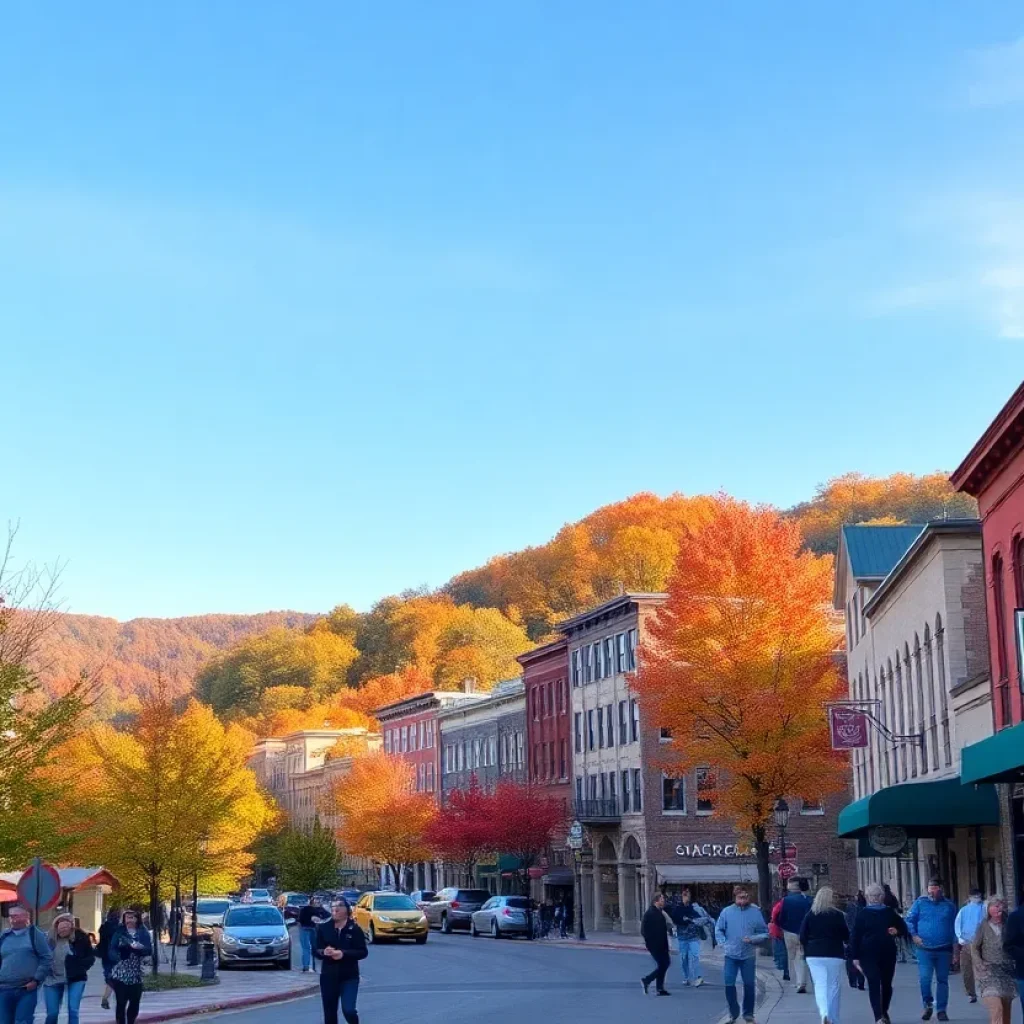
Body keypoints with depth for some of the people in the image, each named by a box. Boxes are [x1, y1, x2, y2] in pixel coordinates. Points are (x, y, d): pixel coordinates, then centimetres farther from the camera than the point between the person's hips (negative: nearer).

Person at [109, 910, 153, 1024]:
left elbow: (149, 950, -3)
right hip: (120, 974, -2)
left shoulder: (143, 933, 5)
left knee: (135, 1003, 7)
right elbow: (112, 950, -6)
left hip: (136, 975, 2)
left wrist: (139, 948, -21)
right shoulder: (119, 932, 1)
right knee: (121, 1003, -4)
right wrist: (118, 957, -26)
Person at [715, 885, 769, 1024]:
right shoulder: (726, 911, -2)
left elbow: (764, 933, 0)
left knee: (749, 985, 7)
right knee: (729, 984, -1)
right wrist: (723, 944, -9)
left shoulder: (755, 912, -4)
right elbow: (718, 930, 5)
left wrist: (752, 939, -16)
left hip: (749, 956, 0)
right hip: (731, 955, 0)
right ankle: (733, 1012, 16)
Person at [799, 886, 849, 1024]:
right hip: (834, 954, -1)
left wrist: (807, 949, 17)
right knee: (834, 987, 9)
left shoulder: (809, 915, -1)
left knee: (820, 985, 1)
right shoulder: (837, 915, -6)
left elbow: (802, 936, 0)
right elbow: (846, 935, -1)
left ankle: (824, 1013, -22)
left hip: (814, 955, 1)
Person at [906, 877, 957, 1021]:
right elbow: (909, 919, 6)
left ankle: (941, 1010, 17)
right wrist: (914, 935, -8)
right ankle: (928, 1005, 9)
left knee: (942, 980, 8)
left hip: (944, 950, 1)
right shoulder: (920, 902, 2)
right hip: (924, 948, -1)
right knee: (924, 978, -12)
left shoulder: (949, 905, 5)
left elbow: (954, 928, 9)